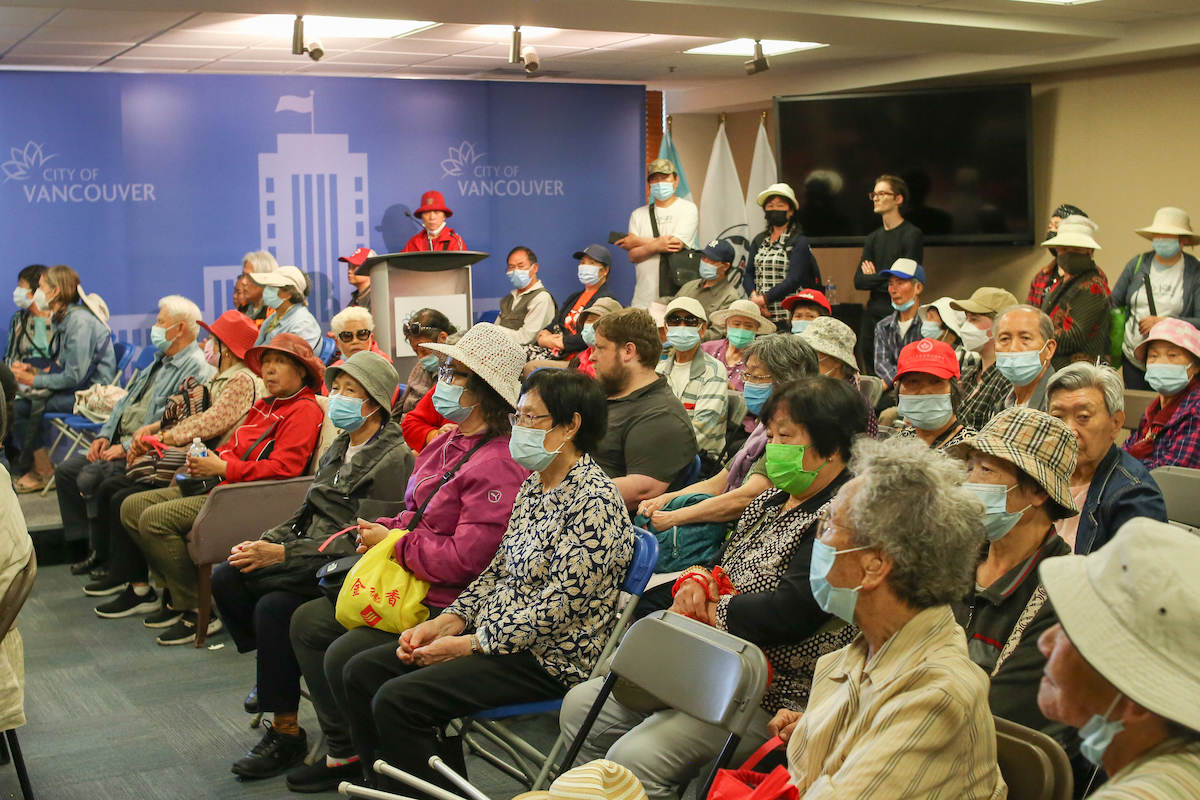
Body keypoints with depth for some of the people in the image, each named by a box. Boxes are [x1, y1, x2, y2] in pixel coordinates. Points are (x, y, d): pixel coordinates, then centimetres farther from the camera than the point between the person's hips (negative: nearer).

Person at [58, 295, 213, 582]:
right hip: (120, 443, 11)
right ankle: (95, 549, 9)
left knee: (95, 478, -26)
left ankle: (106, 559, -11)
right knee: (67, 470, 6)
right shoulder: (159, 362, 20)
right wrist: (105, 435, 8)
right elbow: (126, 401, 23)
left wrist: (127, 447, -22)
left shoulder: (196, 369, -15)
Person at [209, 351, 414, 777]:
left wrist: (283, 554, -22)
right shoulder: (338, 448, 16)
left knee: (274, 605, -28)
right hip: (312, 557, 9)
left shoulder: (393, 458, -13)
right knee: (225, 576, -8)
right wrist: (264, 542, 0)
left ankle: (285, 729, -16)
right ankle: (277, 670, 7)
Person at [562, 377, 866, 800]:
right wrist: (696, 580, -5)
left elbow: (789, 614, -26)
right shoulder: (771, 500, 13)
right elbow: (721, 565, 20)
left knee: (634, 757, -25)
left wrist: (708, 611, -11)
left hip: (772, 699, -10)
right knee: (581, 705, 5)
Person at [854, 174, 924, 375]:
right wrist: (885, 278, -8)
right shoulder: (874, 237, 16)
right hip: (873, 313, 7)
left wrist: (875, 277, 1)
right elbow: (858, 281, 9)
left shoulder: (911, 234, -4)